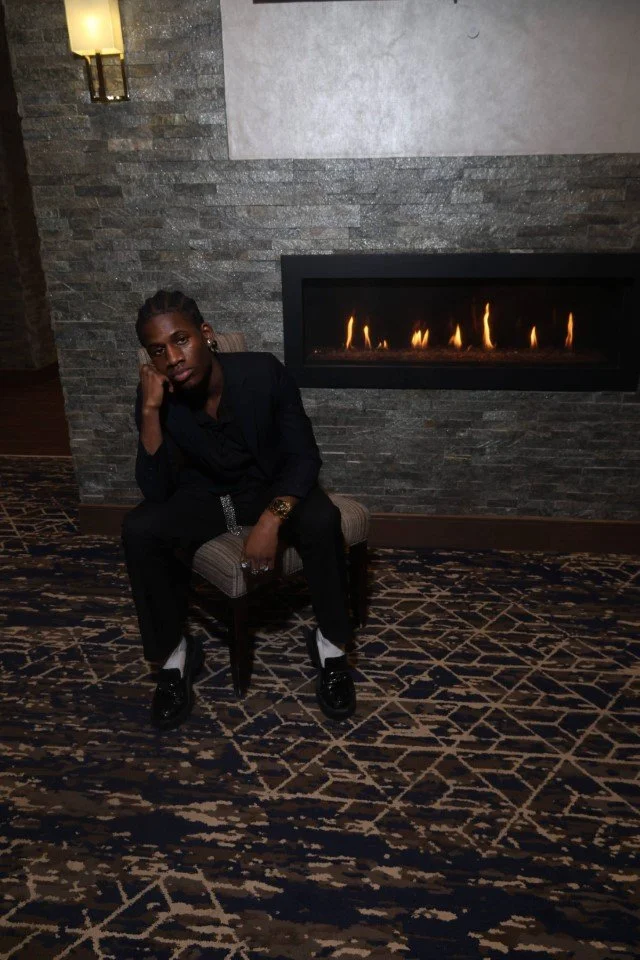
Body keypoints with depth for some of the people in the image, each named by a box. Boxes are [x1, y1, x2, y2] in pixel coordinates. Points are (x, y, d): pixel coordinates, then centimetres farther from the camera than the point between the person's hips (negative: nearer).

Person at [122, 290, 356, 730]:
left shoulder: (264, 372, -23)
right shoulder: (158, 396, -17)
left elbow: (304, 456, -20)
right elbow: (156, 490, -22)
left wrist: (270, 520, -35)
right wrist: (151, 409, -33)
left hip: (272, 488, -1)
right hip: (205, 494, 2)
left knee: (322, 520, -33)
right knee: (139, 529, -26)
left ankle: (330, 643, -9)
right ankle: (175, 652, -4)